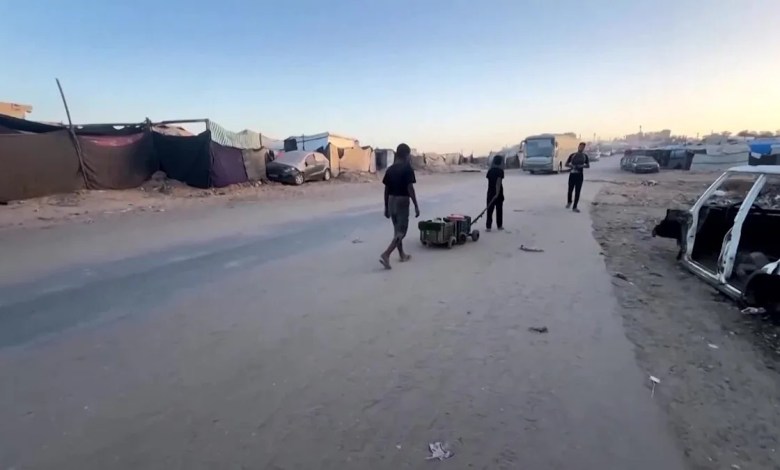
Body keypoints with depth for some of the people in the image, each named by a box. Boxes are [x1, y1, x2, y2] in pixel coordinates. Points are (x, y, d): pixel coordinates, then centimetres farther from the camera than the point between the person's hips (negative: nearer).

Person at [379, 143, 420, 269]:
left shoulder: (390, 169, 7)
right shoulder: (407, 168, -11)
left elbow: (386, 190, 8)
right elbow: (410, 189, -16)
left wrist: (386, 207, 15)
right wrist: (416, 206, -11)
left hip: (391, 201, 7)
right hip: (402, 201, -7)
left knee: (397, 229, 18)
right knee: (401, 231, -3)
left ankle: (402, 254, 30)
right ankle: (385, 255, -17)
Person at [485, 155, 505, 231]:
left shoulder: (490, 171, 4)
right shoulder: (500, 171, -10)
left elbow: (489, 180, 9)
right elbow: (499, 182, -20)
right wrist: (497, 192, -25)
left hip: (490, 192, 3)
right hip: (498, 193, -3)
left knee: (490, 210, 1)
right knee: (499, 209, 10)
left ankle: (488, 227, -4)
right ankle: (499, 226, 19)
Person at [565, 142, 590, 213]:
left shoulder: (585, 156, 5)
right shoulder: (572, 155, 2)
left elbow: (588, 165, 7)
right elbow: (566, 164, 5)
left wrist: (582, 166, -14)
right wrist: (571, 166, -15)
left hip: (579, 175, 1)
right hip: (572, 174, -1)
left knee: (577, 191, -2)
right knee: (570, 190, 1)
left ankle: (574, 207, 3)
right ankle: (569, 202, 31)